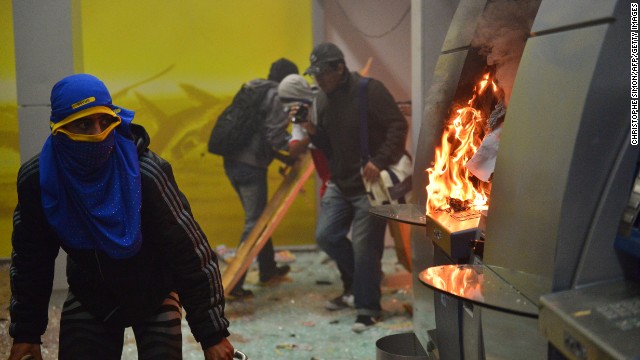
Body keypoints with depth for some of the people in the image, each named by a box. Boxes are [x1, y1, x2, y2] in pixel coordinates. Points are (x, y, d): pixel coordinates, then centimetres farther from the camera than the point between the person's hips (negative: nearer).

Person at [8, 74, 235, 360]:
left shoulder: (145, 173, -29)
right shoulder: (35, 180, -18)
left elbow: (191, 253, -23)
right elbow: (30, 260, -2)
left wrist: (213, 334, -20)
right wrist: (26, 333, 1)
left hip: (154, 295, -2)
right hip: (88, 298, 3)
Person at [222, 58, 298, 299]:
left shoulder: (252, 89, 17)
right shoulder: (277, 97, -8)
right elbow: (276, 138, -14)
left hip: (232, 161, 9)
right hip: (251, 166, -9)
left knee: (258, 216, 21)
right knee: (254, 222, -1)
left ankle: (268, 269, 36)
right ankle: (234, 283, -2)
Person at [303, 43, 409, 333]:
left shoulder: (369, 90, -15)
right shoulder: (323, 99, 7)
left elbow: (398, 126, -17)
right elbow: (328, 146, 11)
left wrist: (379, 161, -25)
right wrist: (312, 130, -9)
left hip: (369, 183, -7)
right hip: (340, 182, 7)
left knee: (364, 247, -4)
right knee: (325, 235, 5)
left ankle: (368, 309, 12)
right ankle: (357, 281, 30)